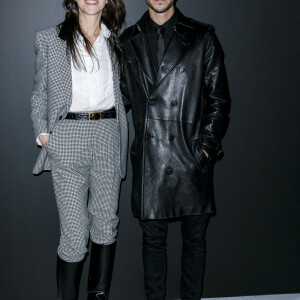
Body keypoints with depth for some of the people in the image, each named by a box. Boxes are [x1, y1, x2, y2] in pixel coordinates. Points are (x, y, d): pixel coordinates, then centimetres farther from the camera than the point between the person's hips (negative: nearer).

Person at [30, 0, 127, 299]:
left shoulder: (114, 40, 14)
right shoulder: (49, 39, 7)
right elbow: (39, 93, 10)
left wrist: (117, 123, 10)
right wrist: (42, 133, -1)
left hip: (108, 133, 3)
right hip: (67, 137, -3)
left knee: (106, 224, 5)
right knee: (75, 232, -6)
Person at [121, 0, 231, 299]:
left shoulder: (202, 37, 3)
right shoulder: (129, 41, 9)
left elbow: (219, 99, 3)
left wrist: (206, 145, -4)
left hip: (192, 157, -1)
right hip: (149, 159, 2)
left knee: (194, 238, 9)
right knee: (152, 238, 11)